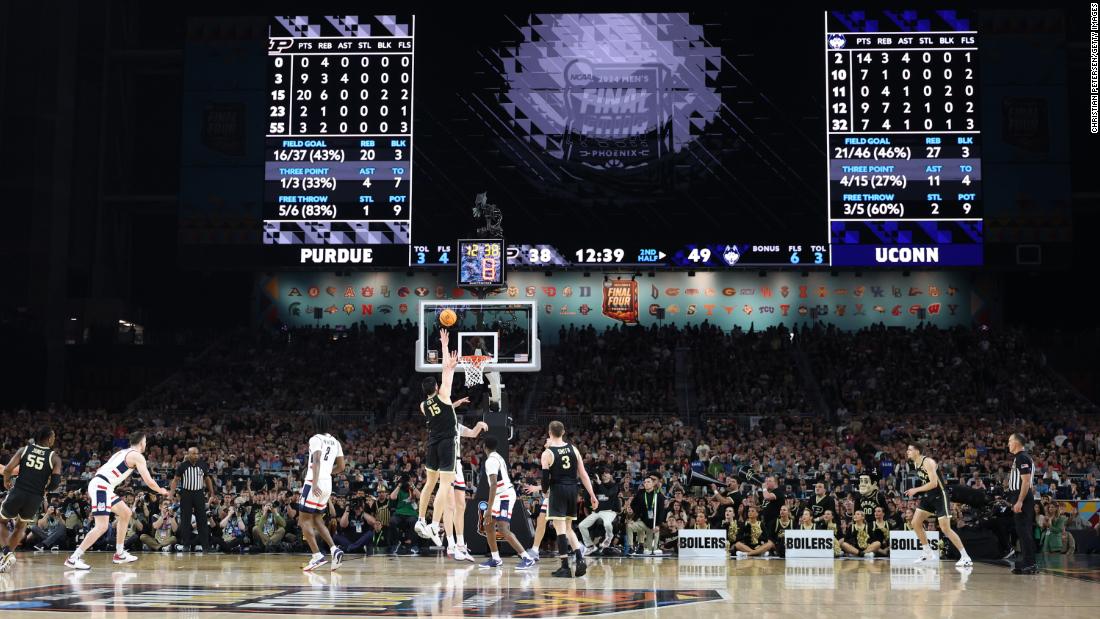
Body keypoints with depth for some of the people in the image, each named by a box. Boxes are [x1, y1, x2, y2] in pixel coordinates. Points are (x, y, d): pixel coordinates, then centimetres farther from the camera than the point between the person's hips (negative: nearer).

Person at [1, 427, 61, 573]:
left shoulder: (24, 450, 7)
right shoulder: (54, 458, 4)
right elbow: (56, 481, -7)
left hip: (17, 493, -1)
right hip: (35, 498, 1)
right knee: (20, 526, 28)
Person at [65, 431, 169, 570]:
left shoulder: (123, 452, 23)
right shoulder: (137, 456, -4)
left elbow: (101, 469, 26)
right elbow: (149, 482, -7)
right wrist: (161, 491, 12)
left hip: (100, 486, 10)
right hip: (101, 487, -10)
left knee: (126, 513, 20)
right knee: (102, 526, -15)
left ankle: (119, 554, 23)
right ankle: (73, 558, -18)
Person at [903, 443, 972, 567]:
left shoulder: (928, 462, -22)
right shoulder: (915, 463, 7)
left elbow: (933, 483, -29)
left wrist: (916, 490, -27)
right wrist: (917, 492, 12)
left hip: (939, 496, -9)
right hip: (928, 496, 9)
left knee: (945, 529, -13)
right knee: (915, 523, 6)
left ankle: (965, 557, -7)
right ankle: (928, 553, 16)